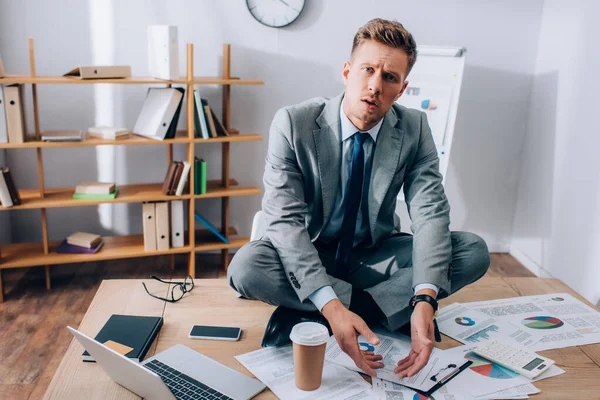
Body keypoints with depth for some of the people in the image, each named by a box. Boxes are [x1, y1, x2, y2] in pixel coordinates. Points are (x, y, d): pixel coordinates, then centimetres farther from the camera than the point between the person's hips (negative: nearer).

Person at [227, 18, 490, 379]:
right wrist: (330, 305, -39)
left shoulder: (415, 129, -10)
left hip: (376, 255, 3)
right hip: (308, 255, -2)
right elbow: (285, 220, -25)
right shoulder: (293, 123, -18)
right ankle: (387, 307, -18)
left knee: (474, 251, -19)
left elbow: (430, 213, -17)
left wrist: (425, 299, -35)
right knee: (245, 267, -33)